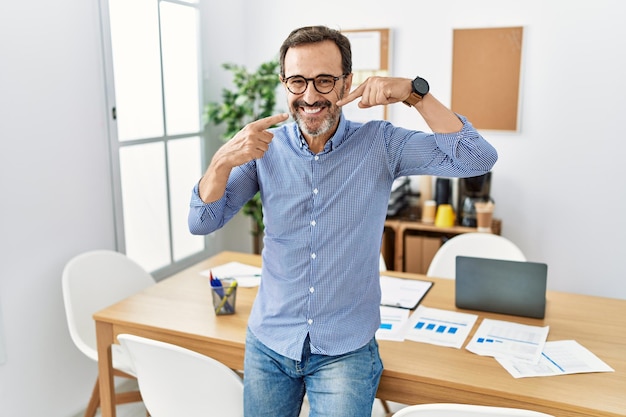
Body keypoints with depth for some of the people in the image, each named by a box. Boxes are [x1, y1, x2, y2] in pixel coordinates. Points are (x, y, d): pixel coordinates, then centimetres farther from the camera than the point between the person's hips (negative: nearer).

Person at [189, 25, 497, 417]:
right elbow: (201, 222, -7)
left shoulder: (381, 144, -8)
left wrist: (413, 91, -24)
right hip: (269, 343, 3)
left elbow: (477, 160, -16)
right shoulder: (265, 148, -4)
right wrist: (223, 159, -25)